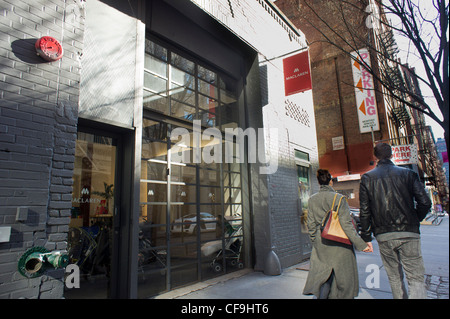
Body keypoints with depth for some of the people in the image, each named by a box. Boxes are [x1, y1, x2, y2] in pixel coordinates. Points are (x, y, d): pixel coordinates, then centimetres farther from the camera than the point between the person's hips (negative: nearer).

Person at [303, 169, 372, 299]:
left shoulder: (312, 199, 0)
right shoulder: (339, 198, -12)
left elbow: (311, 225, 3)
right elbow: (346, 224, -16)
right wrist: (361, 244, -11)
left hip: (321, 245, 4)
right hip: (339, 245, -3)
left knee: (324, 276, 12)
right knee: (343, 277, 13)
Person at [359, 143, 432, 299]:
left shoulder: (367, 178, 0)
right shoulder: (408, 173, 1)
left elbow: (364, 210, -2)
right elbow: (425, 202, -5)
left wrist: (365, 235, 5)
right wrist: (414, 221, 12)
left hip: (383, 235, 1)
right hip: (408, 233, -1)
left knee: (394, 277, 16)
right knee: (416, 277, 4)